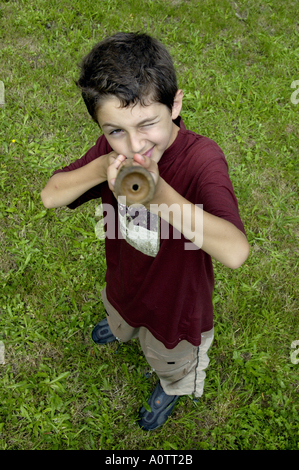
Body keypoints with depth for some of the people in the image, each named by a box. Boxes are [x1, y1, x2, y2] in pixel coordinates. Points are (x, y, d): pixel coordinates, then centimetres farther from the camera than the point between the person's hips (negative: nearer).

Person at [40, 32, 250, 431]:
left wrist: (159, 192, -62)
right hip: (125, 281, 5)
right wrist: (100, 169, -37)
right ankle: (122, 331, 79)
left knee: (169, 360, 30)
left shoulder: (202, 158, -39)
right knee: (122, 320, 41)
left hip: (176, 298, -4)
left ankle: (171, 389, 68)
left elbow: (235, 253, -51)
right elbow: (50, 197, -17)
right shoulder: (113, 146, -22)